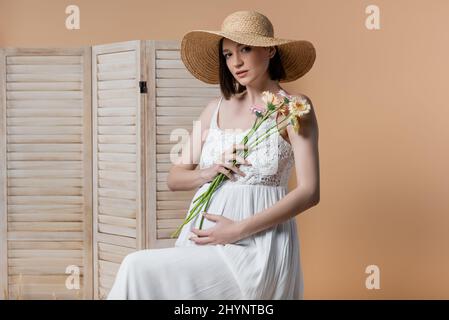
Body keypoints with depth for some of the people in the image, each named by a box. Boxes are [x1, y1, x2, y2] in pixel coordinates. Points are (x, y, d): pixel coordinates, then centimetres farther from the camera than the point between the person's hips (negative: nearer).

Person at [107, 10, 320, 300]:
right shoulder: (216, 109, 14)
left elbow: (309, 192, -9)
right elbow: (175, 178, 18)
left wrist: (239, 229, -15)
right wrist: (208, 173, -5)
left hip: (256, 244, -5)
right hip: (202, 237, 5)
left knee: (139, 269, -22)